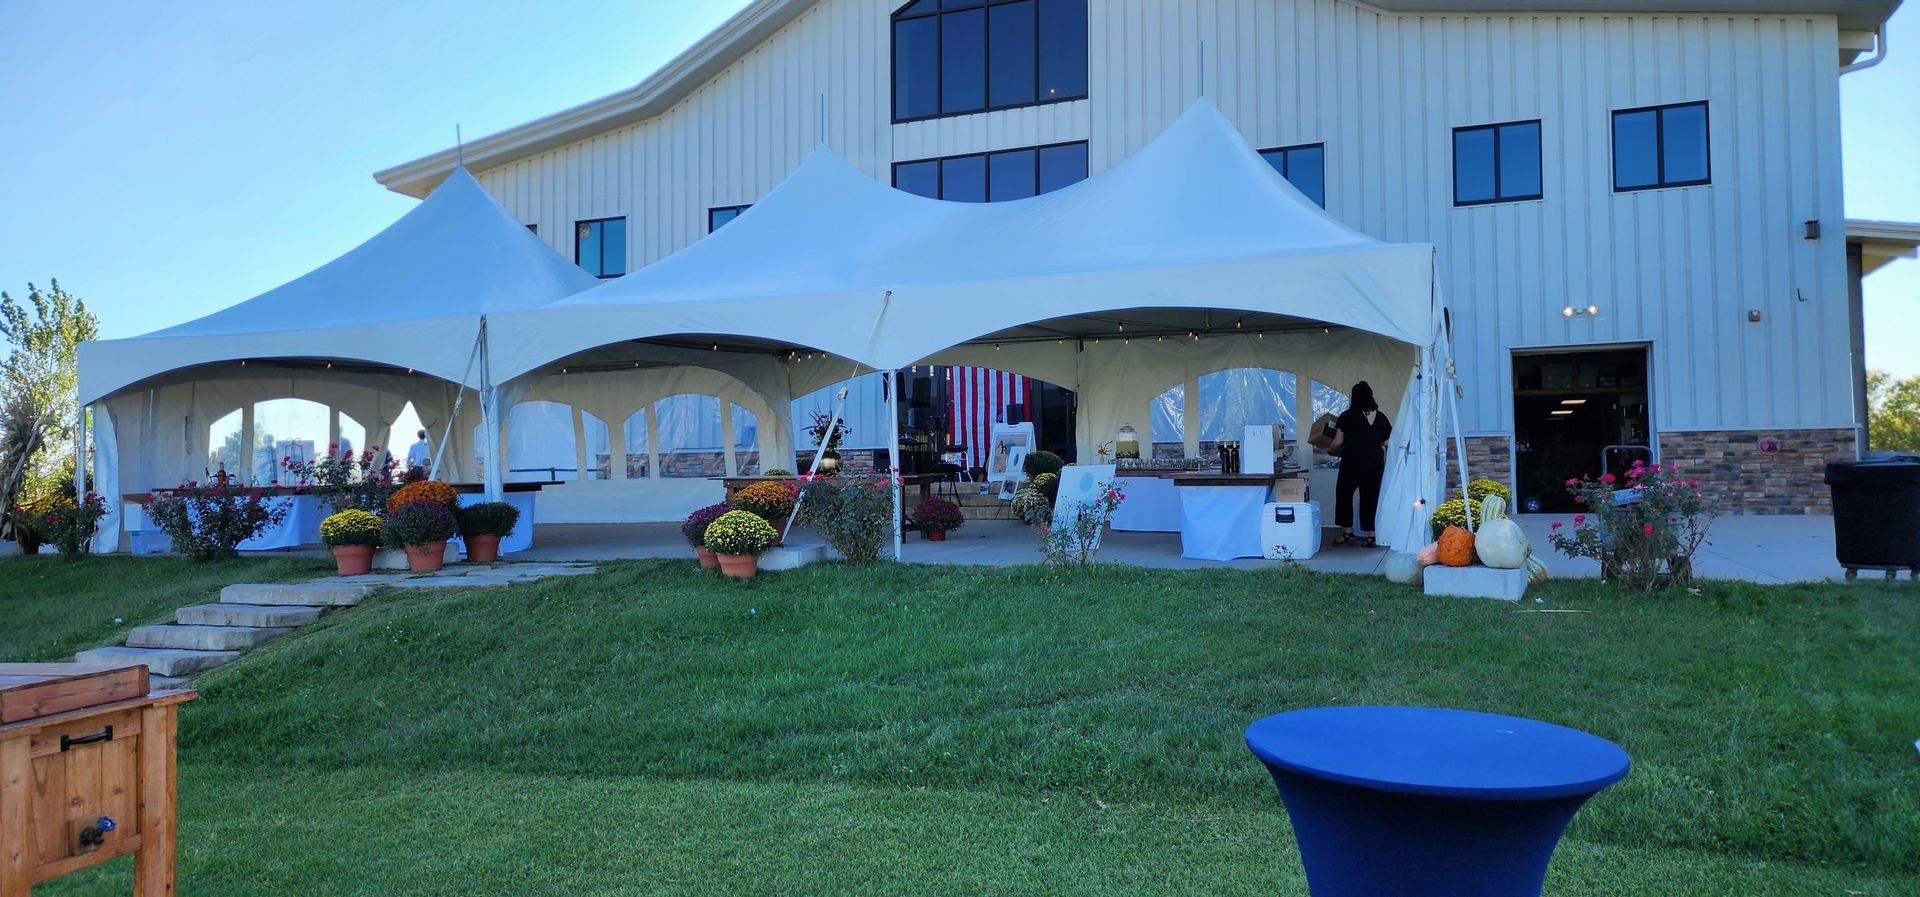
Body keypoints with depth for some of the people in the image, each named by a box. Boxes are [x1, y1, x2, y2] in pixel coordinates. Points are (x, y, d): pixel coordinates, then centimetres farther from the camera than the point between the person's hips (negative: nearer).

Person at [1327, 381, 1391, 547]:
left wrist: (1330, 450, 16)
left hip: (1353, 460, -4)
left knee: (1344, 494, 10)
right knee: (1371, 497, 8)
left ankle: (1347, 531, 8)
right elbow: (1387, 442, 8)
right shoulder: (1381, 417, 5)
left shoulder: (1347, 416, -6)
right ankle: (1371, 535, 8)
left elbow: (1338, 442, -4)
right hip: (1375, 461, 4)